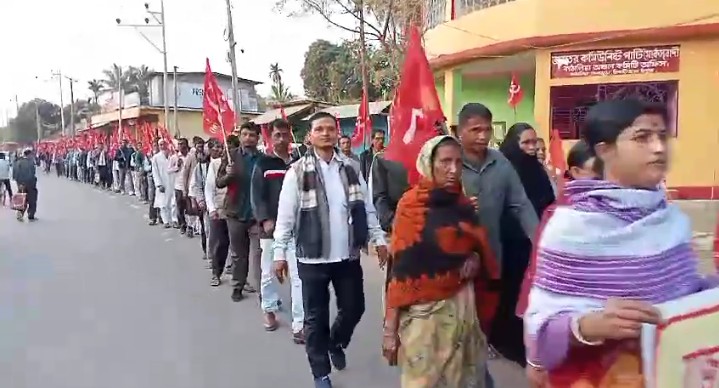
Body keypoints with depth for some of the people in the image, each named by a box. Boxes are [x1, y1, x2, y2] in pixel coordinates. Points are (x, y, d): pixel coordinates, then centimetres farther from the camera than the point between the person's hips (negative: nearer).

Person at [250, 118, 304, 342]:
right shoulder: (263, 164, 2)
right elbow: (257, 195, -4)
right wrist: (265, 220, -17)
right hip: (270, 228, 0)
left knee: (298, 276, -4)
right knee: (268, 273, 13)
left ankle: (299, 324, 1)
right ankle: (269, 309, 36)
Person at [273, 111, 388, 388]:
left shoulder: (350, 168, 5)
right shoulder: (297, 171, -6)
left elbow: (367, 207, 8)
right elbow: (285, 216, -7)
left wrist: (379, 239, 4)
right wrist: (280, 253, -9)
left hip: (348, 255, 3)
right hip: (313, 258, -3)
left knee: (354, 308, 14)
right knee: (316, 317, 8)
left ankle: (336, 342, 45)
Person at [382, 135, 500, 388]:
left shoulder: (465, 206, 5)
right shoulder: (411, 206, -9)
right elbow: (400, 267, -10)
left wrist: (475, 259, -4)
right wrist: (390, 327, -12)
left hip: (462, 307, 5)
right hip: (423, 311, -5)